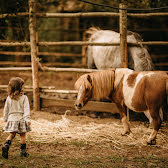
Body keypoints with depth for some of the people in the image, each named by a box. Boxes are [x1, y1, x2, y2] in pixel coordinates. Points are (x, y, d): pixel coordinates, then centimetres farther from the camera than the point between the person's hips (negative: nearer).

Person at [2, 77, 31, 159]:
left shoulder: (9, 98, 2)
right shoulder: (24, 98, -8)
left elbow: (6, 110, 9)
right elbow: (26, 109, -15)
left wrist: (5, 119, 22)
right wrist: (27, 119, -17)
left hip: (11, 119, 3)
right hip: (21, 119, -3)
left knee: (11, 135, 11)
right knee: (23, 135, 10)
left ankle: (6, 145, -14)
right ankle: (23, 151, 12)